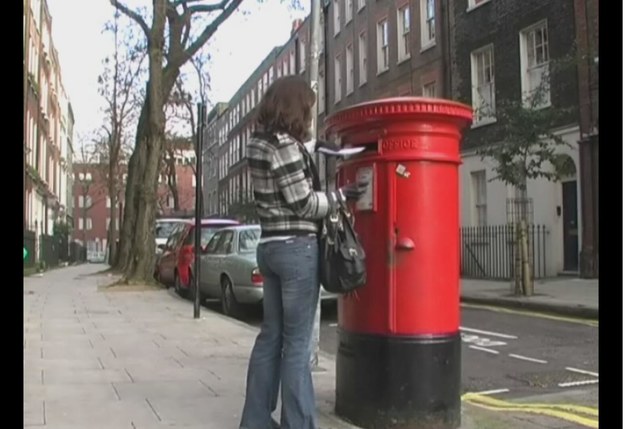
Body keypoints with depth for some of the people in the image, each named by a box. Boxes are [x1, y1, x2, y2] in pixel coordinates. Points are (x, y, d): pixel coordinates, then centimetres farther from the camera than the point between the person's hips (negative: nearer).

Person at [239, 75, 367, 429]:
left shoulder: (260, 144, 12)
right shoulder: (285, 145, -15)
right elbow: (304, 204, -14)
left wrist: (314, 148, 14)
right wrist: (342, 195, -3)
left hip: (270, 246, 9)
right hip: (297, 248, -9)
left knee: (271, 335, 14)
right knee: (297, 343, -2)